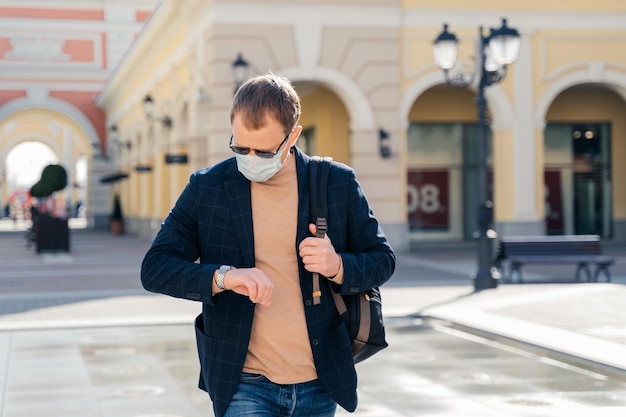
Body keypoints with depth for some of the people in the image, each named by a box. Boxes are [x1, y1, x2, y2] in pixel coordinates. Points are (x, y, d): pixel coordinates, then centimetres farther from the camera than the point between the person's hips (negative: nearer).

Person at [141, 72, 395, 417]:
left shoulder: (338, 183, -1)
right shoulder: (206, 188, -2)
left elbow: (382, 259, 7)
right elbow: (155, 268, -4)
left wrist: (338, 266, -16)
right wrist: (223, 277, -22)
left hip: (319, 386, 2)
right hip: (243, 385, -1)